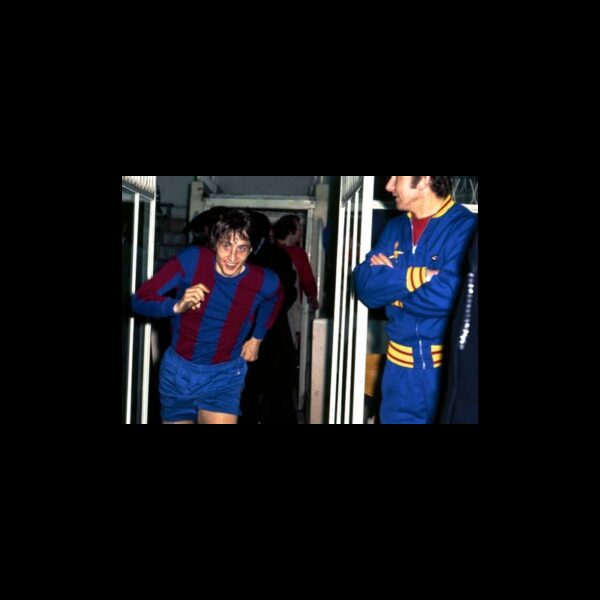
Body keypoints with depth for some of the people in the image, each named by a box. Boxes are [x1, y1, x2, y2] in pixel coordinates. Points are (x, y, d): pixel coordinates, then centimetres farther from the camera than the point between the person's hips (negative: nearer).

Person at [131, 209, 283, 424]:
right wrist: (177, 306, -38)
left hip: (223, 376, -1)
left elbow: (274, 298, 13)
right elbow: (140, 299, -20)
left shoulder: (264, 282, -15)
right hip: (177, 371, 1)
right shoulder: (192, 260, -20)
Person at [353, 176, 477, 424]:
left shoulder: (465, 226, -12)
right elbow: (365, 285, -3)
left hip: (450, 365, -5)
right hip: (400, 364, 6)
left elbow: (447, 295, -25)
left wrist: (390, 280, -10)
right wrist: (416, 276, -18)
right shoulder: (395, 227, 8)